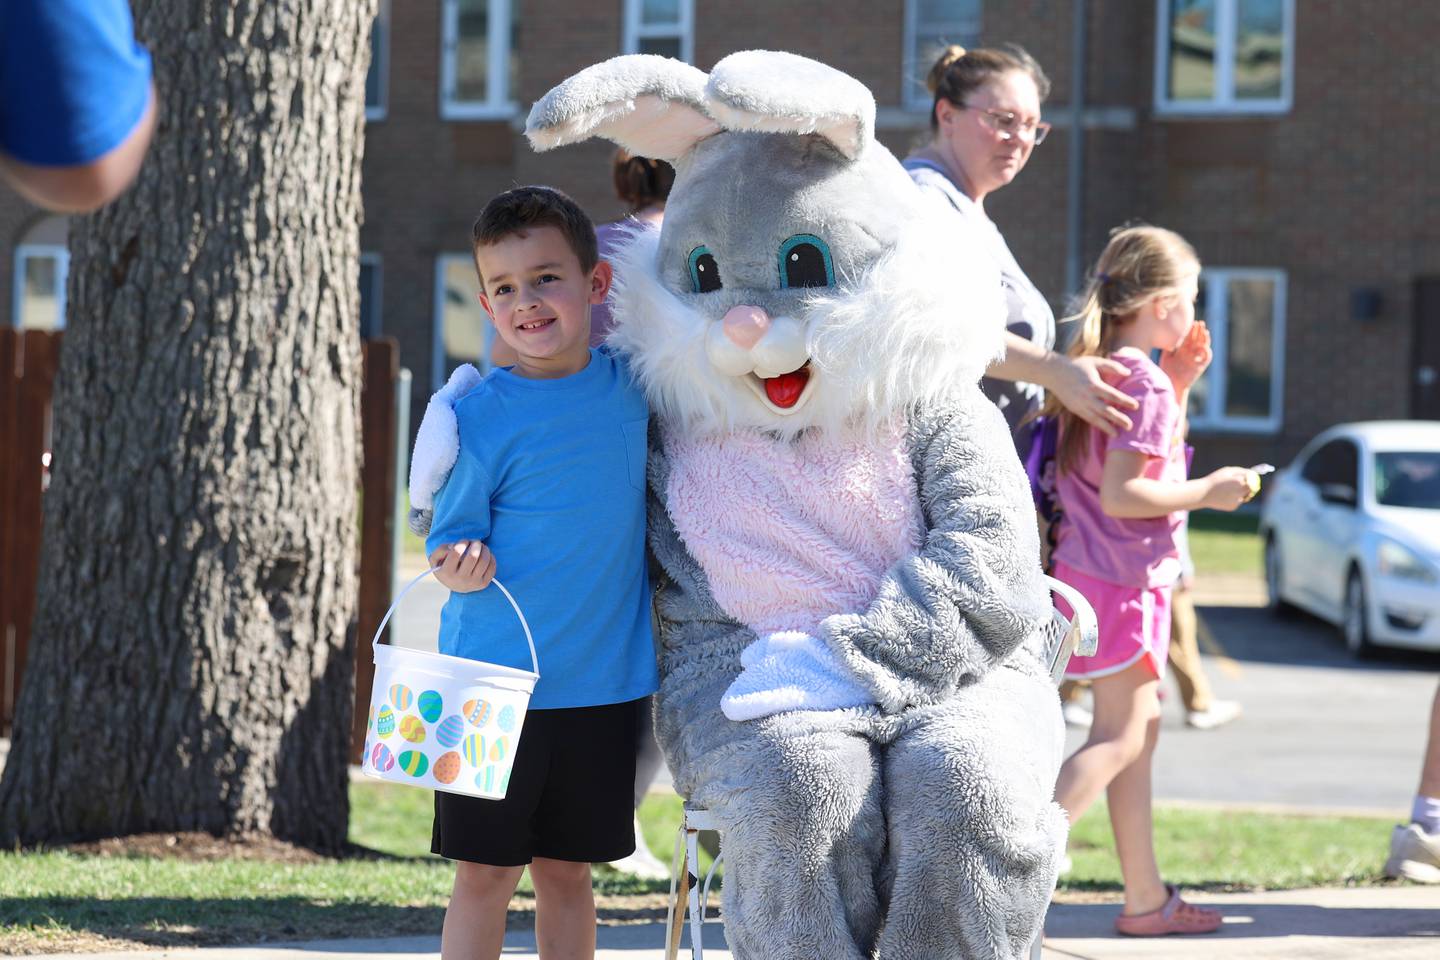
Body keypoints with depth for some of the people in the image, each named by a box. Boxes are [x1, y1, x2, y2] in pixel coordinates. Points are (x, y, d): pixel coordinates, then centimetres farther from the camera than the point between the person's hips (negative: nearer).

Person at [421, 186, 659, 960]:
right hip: (497, 679, -3)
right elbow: (451, 540, -8)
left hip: (604, 684, 3)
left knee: (566, 871, 10)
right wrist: (459, 567, -27)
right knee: (484, 873, 1)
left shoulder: (630, 390, 3)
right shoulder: (480, 416, -9)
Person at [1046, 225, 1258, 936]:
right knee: (1119, 738, -8)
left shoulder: (1102, 370, 12)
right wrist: (1208, 492, -13)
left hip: (1091, 570, 10)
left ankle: (1145, 897, 20)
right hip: (1123, 576, -10)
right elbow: (1120, 494, -22)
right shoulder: (1143, 382, -16)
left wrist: (1179, 384, 15)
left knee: (1143, 722, 15)